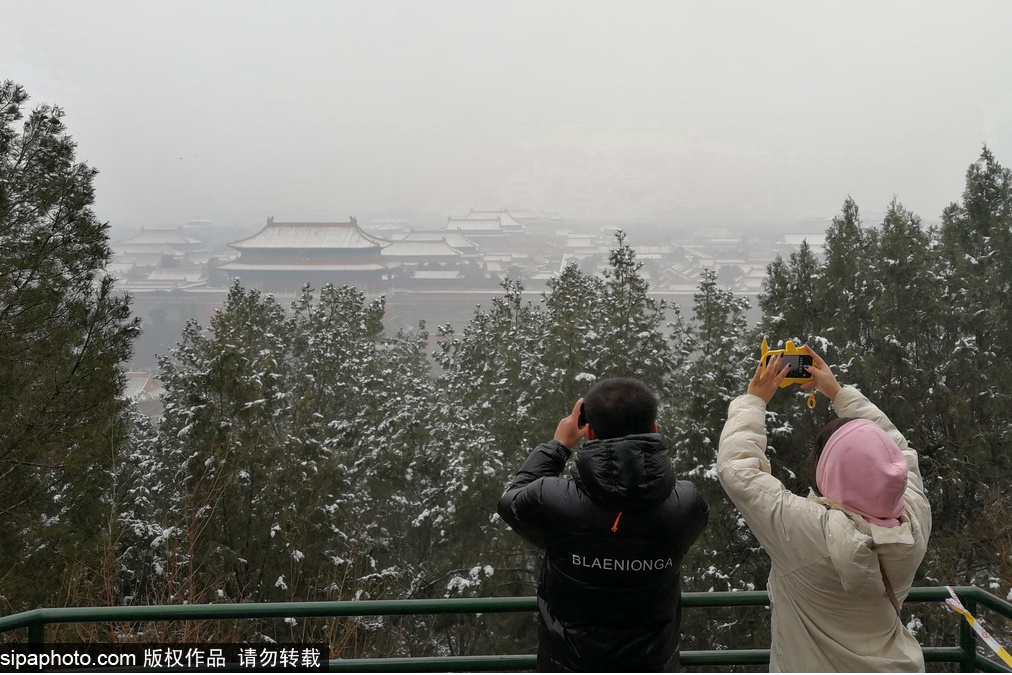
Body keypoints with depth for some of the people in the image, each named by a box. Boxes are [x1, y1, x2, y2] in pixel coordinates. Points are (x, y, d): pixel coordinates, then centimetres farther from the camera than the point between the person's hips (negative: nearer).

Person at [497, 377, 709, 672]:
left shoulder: (552, 501, -27)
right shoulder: (685, 505, -23)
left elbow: (512, 500, -2)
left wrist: (557, 445, 5)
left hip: (570, 662, -1)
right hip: (650, 663, 1)